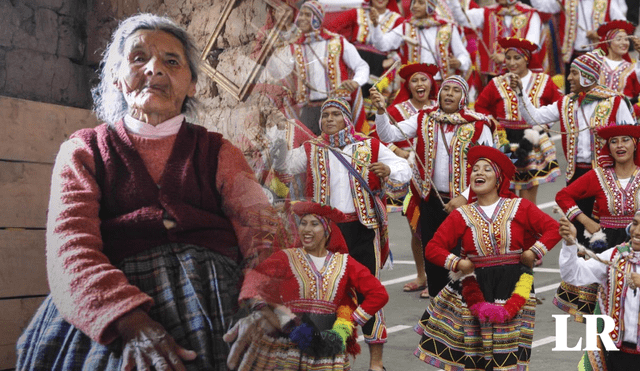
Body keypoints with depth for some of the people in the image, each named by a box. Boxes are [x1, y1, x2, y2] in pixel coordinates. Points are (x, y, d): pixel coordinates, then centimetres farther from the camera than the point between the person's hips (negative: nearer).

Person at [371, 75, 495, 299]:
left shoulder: (478, 125, -4)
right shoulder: (424, 119, 4)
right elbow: (388, 135, -6)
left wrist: (465, 197, -14)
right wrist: (381, 111, -23)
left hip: (463, 203, -3)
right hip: (431, 200, 3)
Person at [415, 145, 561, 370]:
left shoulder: (520, 208, 3)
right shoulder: (461, 215, 4)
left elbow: (553, 228, 0)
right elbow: (432, 248, 1)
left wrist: (533, 253, -9)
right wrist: (457, 263, -10)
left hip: (512, 286, -1)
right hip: (476, 286, 1)